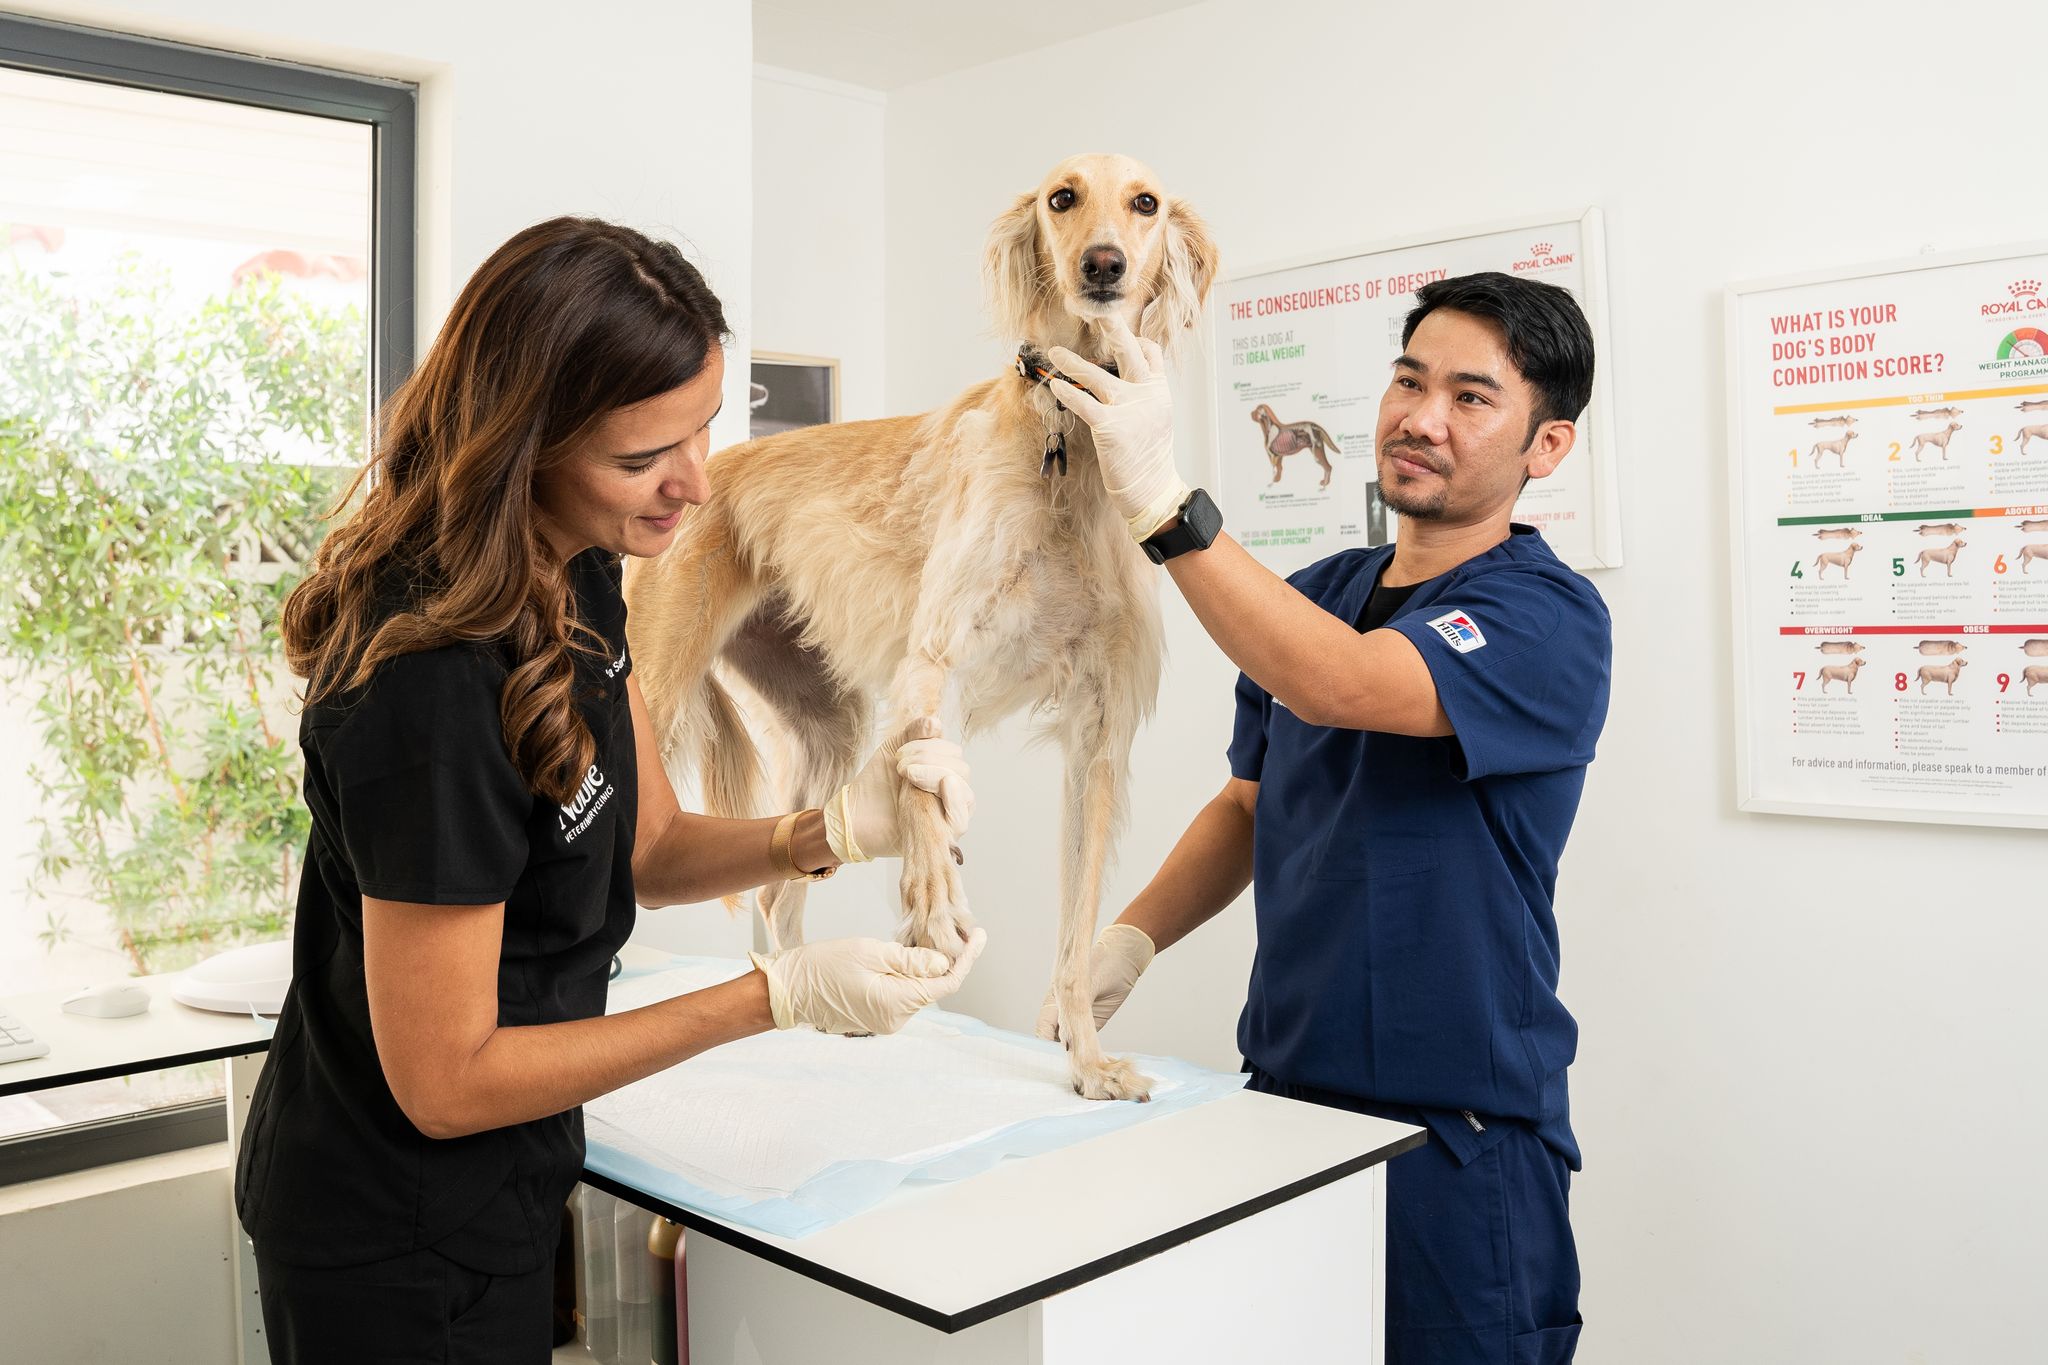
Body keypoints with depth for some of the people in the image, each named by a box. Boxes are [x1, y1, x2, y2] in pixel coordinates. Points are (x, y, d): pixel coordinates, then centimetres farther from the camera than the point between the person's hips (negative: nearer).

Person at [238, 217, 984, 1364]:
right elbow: (444, 1083, -25)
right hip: (398, 1253, -8)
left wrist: (827, 831, -16)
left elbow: (645, 850, 3)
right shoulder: (434, 687, -32)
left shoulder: (576, 575, -5)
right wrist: (781, 996, -27)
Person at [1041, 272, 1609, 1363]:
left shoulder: (1547, 616, -15)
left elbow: (1339, 686, -33)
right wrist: (1134, 935, 1)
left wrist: (1161, 502, -36)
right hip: (1283, 1097, 6)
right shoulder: (1315, 595, 7)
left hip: (1455, 1141, -6)